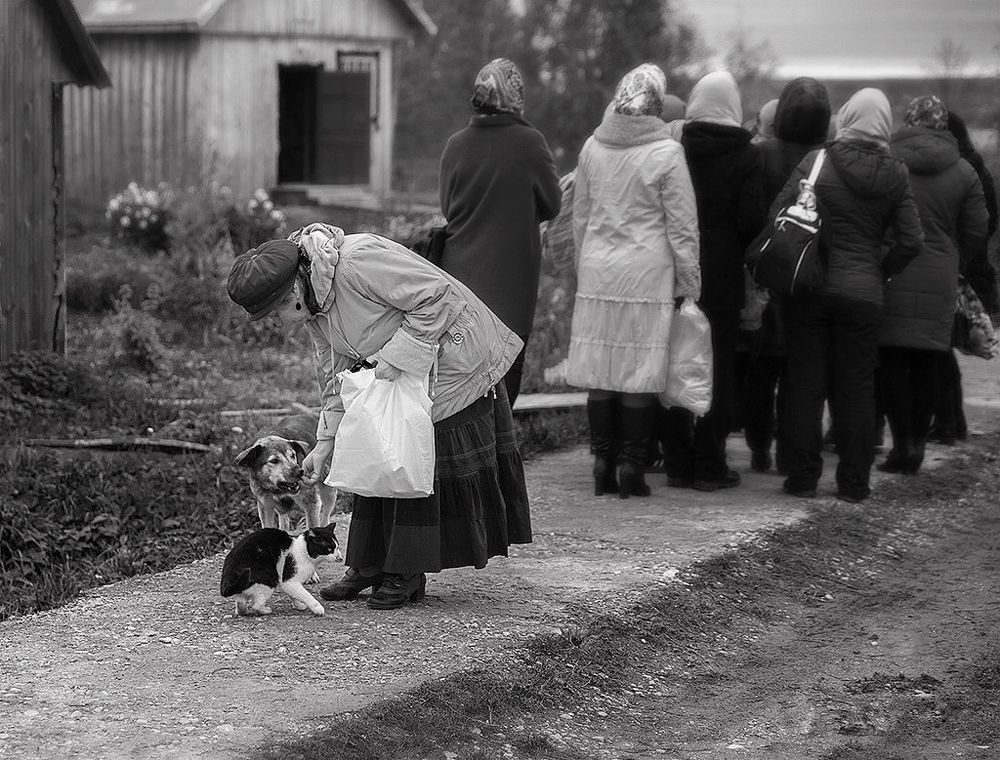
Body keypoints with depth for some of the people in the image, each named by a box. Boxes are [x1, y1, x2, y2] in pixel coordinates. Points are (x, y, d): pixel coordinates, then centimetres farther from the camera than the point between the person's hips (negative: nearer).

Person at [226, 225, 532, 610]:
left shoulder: (355, 264, -31)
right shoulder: (312, 303, -1)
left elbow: (435, 298, -29)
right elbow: (335, 371, 6)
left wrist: (395, 357, -28)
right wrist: (325, 442, -1)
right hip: (395, 374, 9)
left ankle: (408, 574, -1)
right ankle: (369, 567, 11)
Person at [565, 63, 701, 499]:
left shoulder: (593, 147, 4)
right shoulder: (666, 153, -9)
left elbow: (579, 217, 12)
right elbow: (682, 226, -5)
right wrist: (690, 284, 2)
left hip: (597, 273, 4)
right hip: (647, 275, -4)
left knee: (600, 371, 8)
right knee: (640, 375, 1)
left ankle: (602, 465, 11)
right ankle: (632, 469, 3)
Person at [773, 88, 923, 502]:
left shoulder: (816, 162, -6)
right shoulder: (896, 176, -1)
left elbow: (777, 215, -6)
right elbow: (911, 241, -3)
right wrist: (879, 271, 10)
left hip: (808, 290, -1)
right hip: (863, 294, 1)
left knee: (804, 383, 8)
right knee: (856, 388, 9)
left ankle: (802, 477, 10)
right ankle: (854, 483, 12)